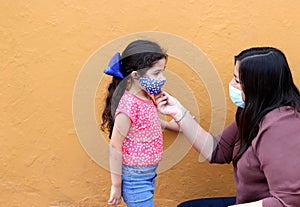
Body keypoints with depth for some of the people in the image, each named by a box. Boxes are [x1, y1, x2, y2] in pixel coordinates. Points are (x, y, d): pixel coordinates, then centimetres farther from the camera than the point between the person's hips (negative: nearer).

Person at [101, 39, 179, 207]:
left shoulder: (146, 98, -1)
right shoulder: (129, 106, -26)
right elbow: (115, 147, -21)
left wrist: (169, 124, 34)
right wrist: (116, 185, -15)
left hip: (149, 175, 8)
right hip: (135, 180, -8)